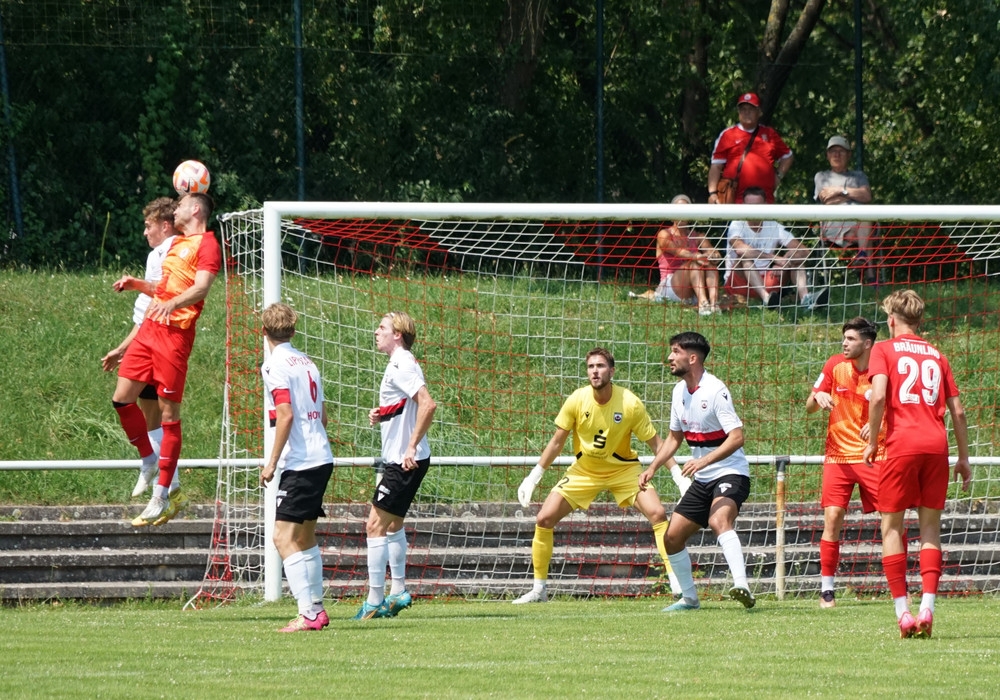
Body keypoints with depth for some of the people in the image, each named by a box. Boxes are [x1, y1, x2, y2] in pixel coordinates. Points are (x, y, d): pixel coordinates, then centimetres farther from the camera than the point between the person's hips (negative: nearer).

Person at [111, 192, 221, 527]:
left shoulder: (207, 244, -6)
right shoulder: (177, 243, 22)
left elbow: (201, 288, -20)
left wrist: (172, 304, -37)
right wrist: (136, 284, 18)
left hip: (175, 333, -9)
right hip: (151, 327, 9)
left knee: (169, 413, -6)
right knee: (122, 398, 5)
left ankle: (161, 498, -4)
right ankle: (150, 463, 21)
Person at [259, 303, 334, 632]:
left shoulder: (276, 365, -10)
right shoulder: (307, 363, 14)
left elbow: (285, 414, -18)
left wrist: (272, 462, -14)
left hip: (299, 464, -9)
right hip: (321, 459, 9)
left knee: (284, 537, -10)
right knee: (305, 537, 18)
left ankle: (308, 614, -17)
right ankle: (316, 609, 21)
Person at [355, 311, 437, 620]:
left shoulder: (401, 366, -16)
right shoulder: (399, 365, 16)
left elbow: (428, 404, -28)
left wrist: (412, 446, -27)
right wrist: (381, 415, 9)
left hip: (405, 462, -11)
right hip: (398, 459, 11)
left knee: (376, 525, -9)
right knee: (392, 524, 21)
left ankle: (375, 602, -9)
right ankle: (398, 592, 29)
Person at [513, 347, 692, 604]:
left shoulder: (630, 404, -21)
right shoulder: (577, 401, -16)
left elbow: (655, 442, -12)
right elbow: (557, 442, -4)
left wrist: (678, 475, -20)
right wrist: (533, 477, -5)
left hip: (624, 469, -2)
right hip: (584, 470, 2)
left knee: (657, 514, -21)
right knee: (544, 519, -9)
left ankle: (677, 583, -14)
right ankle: (539, 589, 6)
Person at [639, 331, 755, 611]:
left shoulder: (715, 391, -18)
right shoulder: (679, 391, 8)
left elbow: (737, 437, -24)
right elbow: (674, 437, 22)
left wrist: (704, 461, -34)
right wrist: (652, 468, 12)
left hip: (730, 473, -9)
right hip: (702, 480, 9)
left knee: (719, 521, -36)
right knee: (672, 537, 7)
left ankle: (742, 586, -51)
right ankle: (689, 598, 24)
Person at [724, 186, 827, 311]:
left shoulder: (774, 227, 0)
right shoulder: (737, 226, -11)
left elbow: (804, 250, -9)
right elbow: (740, 249, -34)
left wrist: (783, 262, -28)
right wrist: (775, 258, -37)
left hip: (765, 281, 4)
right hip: (738, 282, -4)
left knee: (796, 255, -10)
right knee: (746, 256, -31)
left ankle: (804, 297, -36)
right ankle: (766, 298, -54)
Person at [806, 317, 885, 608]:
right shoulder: (835, 366, 2)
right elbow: (809, 408, 8)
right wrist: (818, 397, -16)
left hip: (873, 455, -1)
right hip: (839, 455, 1)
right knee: (832, 519, -9)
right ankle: (826, 589, -1)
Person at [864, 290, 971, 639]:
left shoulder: (884, 350, 6)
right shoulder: (936, 355, 18)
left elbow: (878, 395, -10)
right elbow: (958, 411, 14)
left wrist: (872, 442, -1)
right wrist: (964, 457, 20)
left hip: (902, 443, -3)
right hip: (937, 444, 3)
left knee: (892, 525, 4)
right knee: (930, 525, 8)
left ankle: (902, 610, -4)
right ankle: (927, 606, -5)